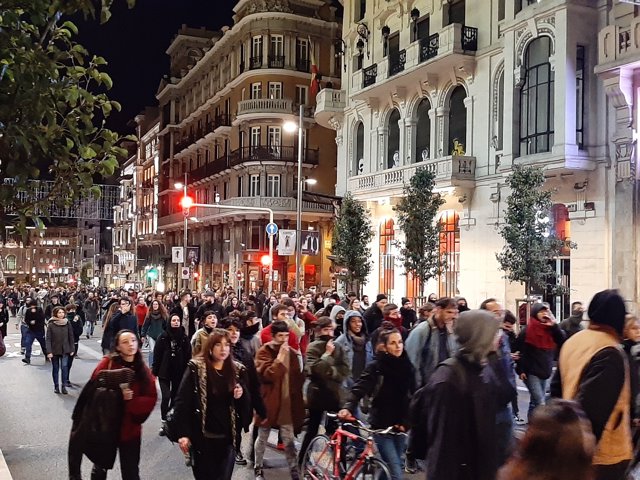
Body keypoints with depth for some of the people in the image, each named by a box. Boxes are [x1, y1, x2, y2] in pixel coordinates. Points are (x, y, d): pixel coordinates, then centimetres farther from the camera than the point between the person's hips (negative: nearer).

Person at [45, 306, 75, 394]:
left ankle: (64, 386, -2)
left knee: (64, 367, -9)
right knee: (55, 369, 9)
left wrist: (71, 349, 3)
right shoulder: (51, 325, -6)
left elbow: (71, 337, 4)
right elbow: (48, 339, -7)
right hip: (55, 350, 0)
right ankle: (56, 386, 20)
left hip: (65, 350, 0)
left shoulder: (67, 323, -1)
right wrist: (49, 351, -13)